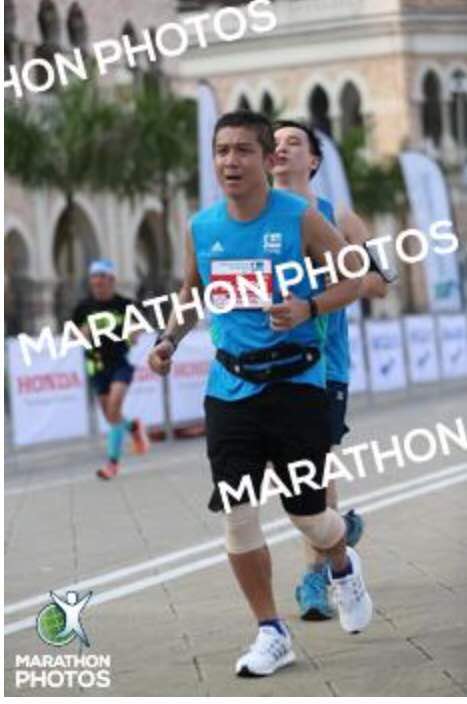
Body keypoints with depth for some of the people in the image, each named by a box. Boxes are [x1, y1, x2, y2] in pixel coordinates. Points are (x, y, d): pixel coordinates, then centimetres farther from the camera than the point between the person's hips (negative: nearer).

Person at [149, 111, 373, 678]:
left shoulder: (301, 219, -10)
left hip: (295, 381, -3)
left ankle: (343, 569, 39)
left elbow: (354, 278, -3)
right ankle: (271, 633, 12)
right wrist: (169, 339, 3)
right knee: (236, 515, -2)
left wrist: (308, 309, -20)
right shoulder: (201, 228, 2)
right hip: (230, 387, 3)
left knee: (307, 513, 2)